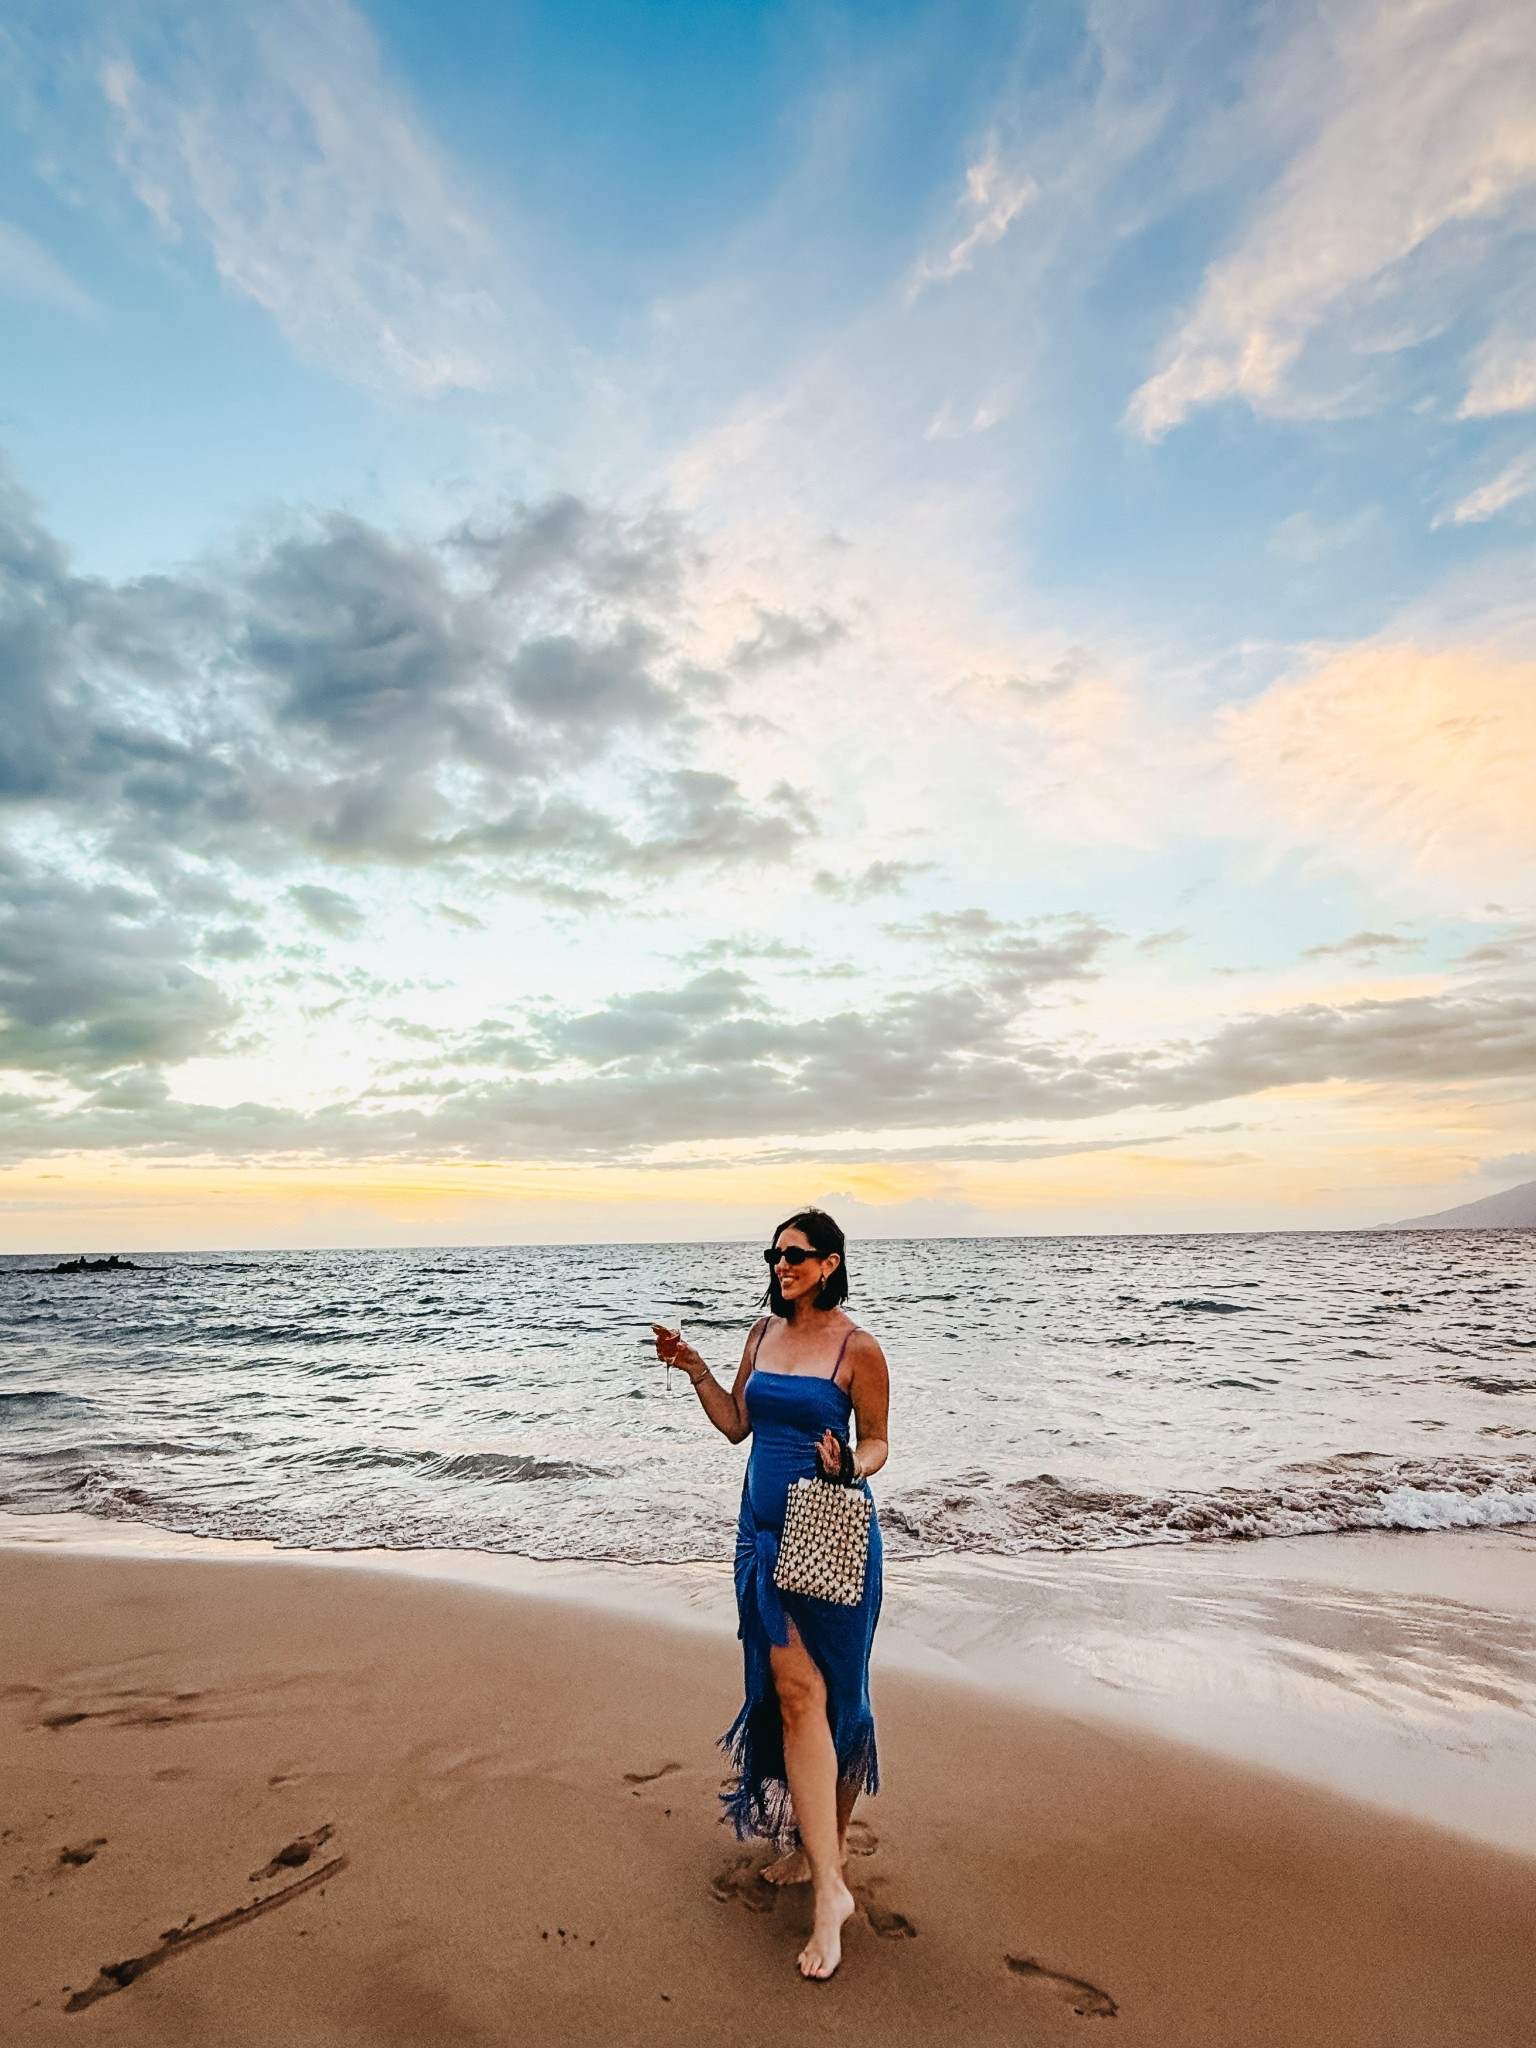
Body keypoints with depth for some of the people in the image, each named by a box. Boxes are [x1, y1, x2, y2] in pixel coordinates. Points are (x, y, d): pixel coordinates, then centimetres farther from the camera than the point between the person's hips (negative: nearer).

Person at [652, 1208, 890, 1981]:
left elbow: (876, 1442, -3)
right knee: (789, 1690, 6)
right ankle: (826, 1878, 19)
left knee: (811, 1692, 1)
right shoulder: (764, 1332, 5)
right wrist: (693, 1370, 3)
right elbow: (736, 1425, 12)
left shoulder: (857, 1348, -11)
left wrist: (849, 1468, -23)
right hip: (764, 1532, 5)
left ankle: (827, 1848, 19)